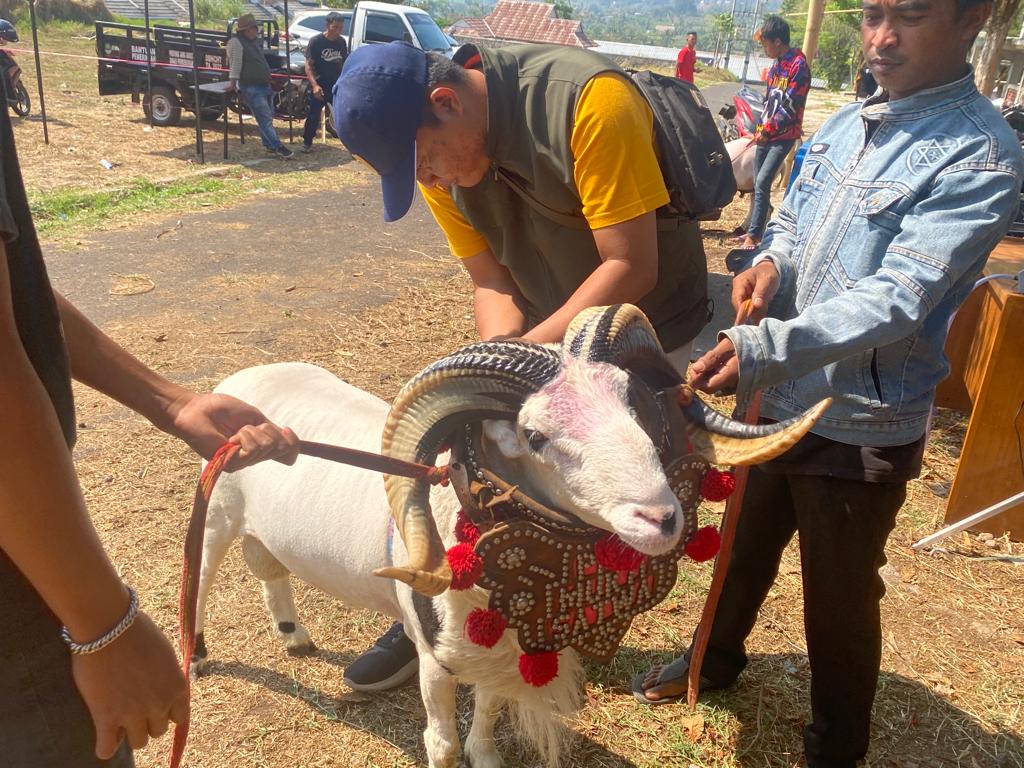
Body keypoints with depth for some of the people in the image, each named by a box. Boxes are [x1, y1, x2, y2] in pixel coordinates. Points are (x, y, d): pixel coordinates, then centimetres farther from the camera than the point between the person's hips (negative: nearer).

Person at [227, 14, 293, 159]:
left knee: (268, 117, 14)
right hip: (251, 88, -10)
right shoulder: (236, 42, -12)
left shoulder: (252, 41, 17)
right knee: (265, 119, -12)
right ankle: (278, 147, -14)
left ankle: (268, 143, 26)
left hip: (264, 85, 10)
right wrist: (233, 82, -21)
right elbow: (235, 63, -18)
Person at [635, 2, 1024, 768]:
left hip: (861, 426, -6)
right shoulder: (845, 123, 3)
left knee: (841, 599, 14)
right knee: (745, 546, 25)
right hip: (778, 397, 6)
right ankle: (716, 655, 53)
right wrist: (772, 261, -11)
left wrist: (764, 348, -42)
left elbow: (896, 298, -29)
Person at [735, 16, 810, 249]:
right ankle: (756, 230, 19)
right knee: (759, 184, 10)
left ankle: (753, 235, -11)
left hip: (783, 136, -8)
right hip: (765, 134, 8)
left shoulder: (798, 66, -13)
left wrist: (767, 131, -12)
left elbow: (790, 107, -17)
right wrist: (760, 128, 11)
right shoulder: (775, 65, 13)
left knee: (762, 184, -14)